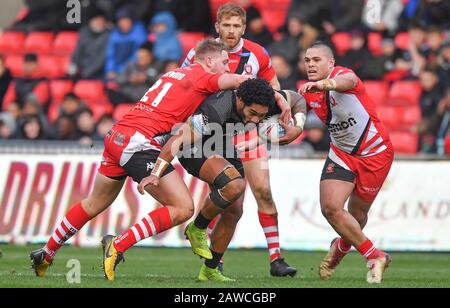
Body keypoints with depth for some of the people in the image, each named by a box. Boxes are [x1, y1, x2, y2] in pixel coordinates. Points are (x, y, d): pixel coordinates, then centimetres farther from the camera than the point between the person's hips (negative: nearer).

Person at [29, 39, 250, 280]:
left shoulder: (176, 73, 22)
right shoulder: (203, 77, -2)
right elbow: (238, 80, -15)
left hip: (116, 136, 9)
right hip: (139, 143, -9)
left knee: (93, 205, 26)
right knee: (183, 208, -8)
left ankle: (46, 254, 37)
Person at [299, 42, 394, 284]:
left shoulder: (342, 74, -24)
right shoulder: (309, 91, -4)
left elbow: (347, 81, -51)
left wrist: (324, 84, -73)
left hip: (375, 153, -5)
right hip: (341, 153, 5)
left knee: (357, 214, 8)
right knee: (330, 207, -13)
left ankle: (342, 246, 45)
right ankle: (374, 257, 6)